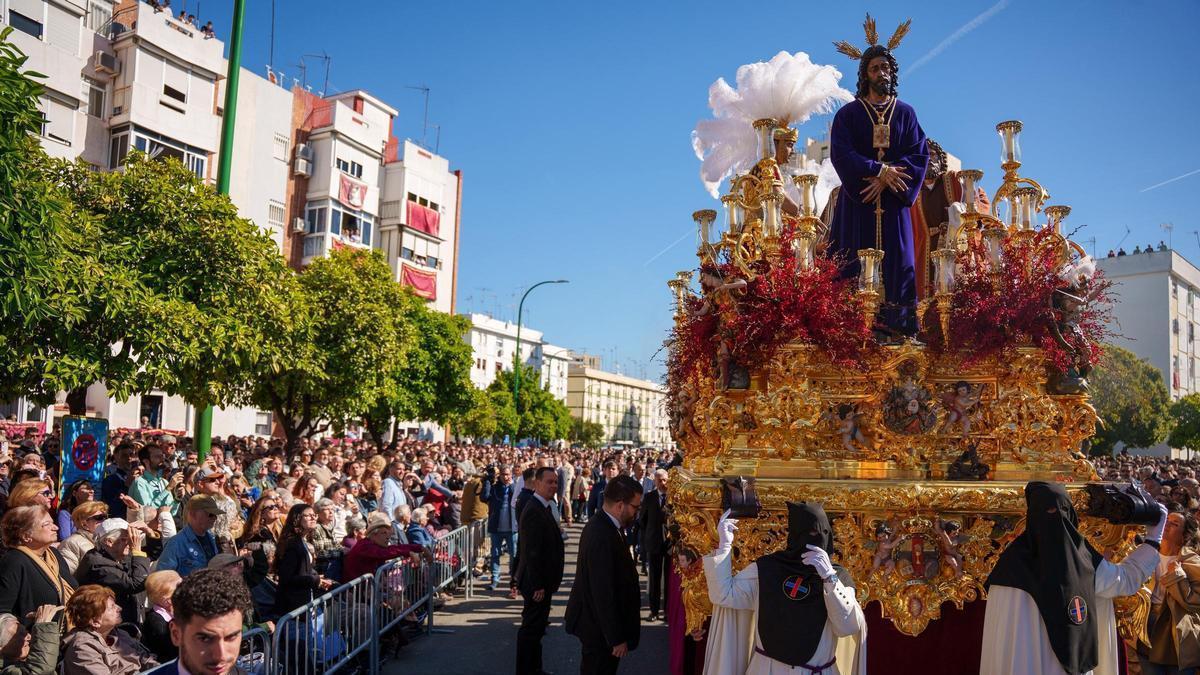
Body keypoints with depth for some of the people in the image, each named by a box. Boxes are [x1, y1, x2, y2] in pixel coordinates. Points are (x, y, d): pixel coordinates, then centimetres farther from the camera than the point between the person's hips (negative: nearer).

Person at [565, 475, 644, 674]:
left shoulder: (600, 524, 2)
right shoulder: (602, 538, -29)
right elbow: (604, 593, -28)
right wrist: (617, 639, -21)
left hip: (595, 621, 10)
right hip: (600, 628, -10)